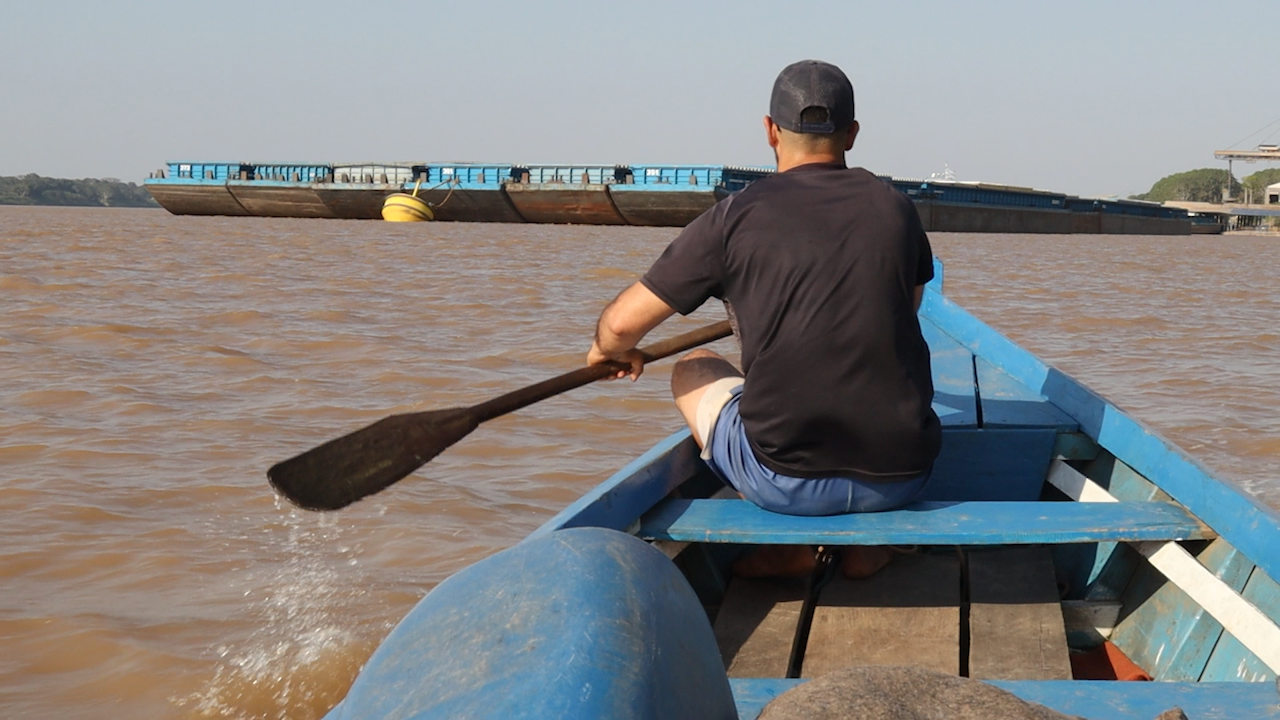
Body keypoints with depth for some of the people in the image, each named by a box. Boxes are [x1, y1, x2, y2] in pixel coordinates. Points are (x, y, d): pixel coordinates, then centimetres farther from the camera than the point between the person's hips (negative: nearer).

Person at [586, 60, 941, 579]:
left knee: (694, 370, 25)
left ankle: (787, 546, 9)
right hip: (902, 479, 3)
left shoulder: (736, 216, -3)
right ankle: (863, 538, 14)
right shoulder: (895, 208, 7)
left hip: (786, 482, -3)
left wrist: (610, 351, 27)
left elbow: (622, 324, 1)